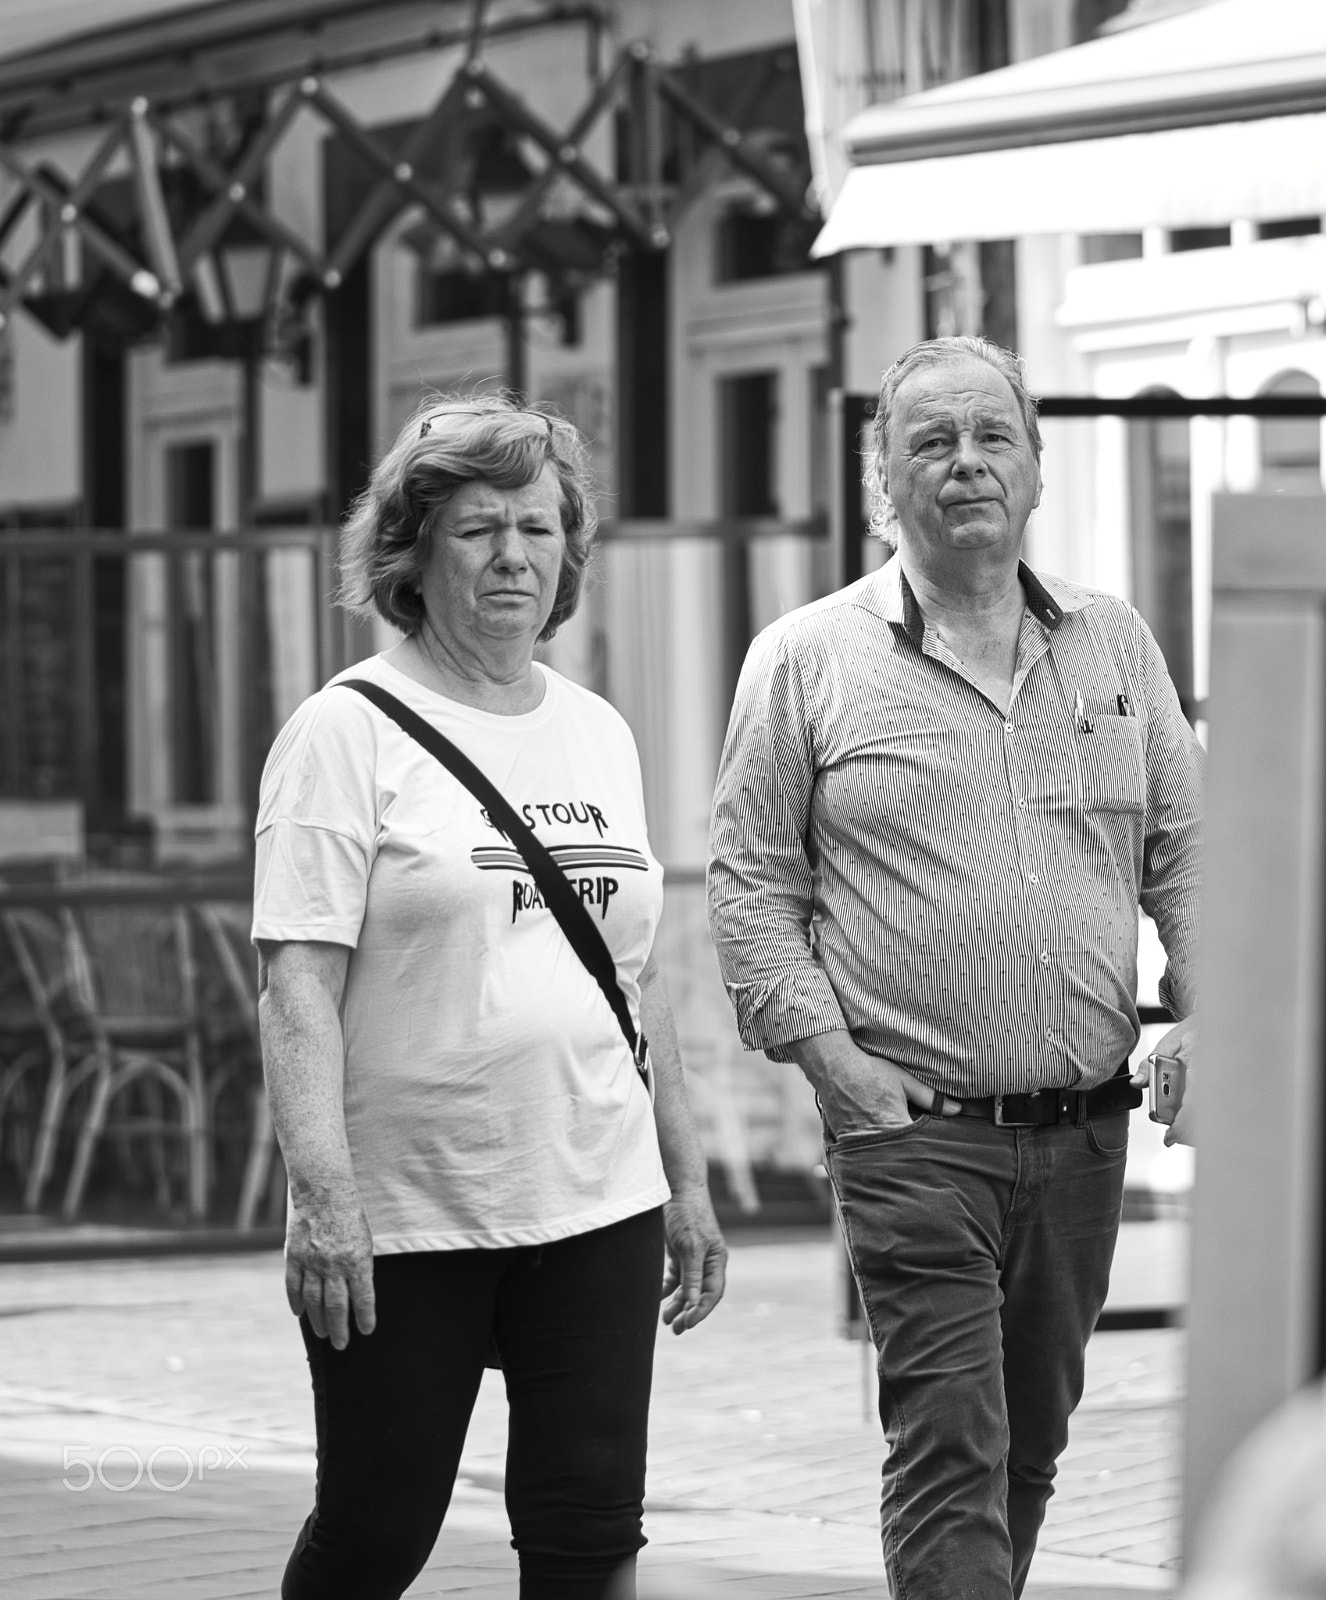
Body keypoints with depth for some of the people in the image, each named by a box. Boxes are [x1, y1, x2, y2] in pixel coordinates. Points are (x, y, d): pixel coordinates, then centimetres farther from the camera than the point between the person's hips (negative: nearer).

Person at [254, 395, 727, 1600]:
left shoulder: (599, 734, 14)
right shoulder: (350, 732, -4)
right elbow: (300, 979, -11)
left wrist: (688, 1182, 17)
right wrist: (322, 1193, -21)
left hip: (597, 1202, 5)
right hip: (404, 1217, -4)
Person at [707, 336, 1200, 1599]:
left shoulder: (1113, 644, 12)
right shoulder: (806, 661, 1)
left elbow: (1185, 853, 15)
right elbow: (749, 882, 0)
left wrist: (1200, 1010, -1)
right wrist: (830, 1057, -10)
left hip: (1087, 1126, 4)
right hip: (914, 1127, -4)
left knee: (1031, 1447, 12)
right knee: (950, 1451, -12)